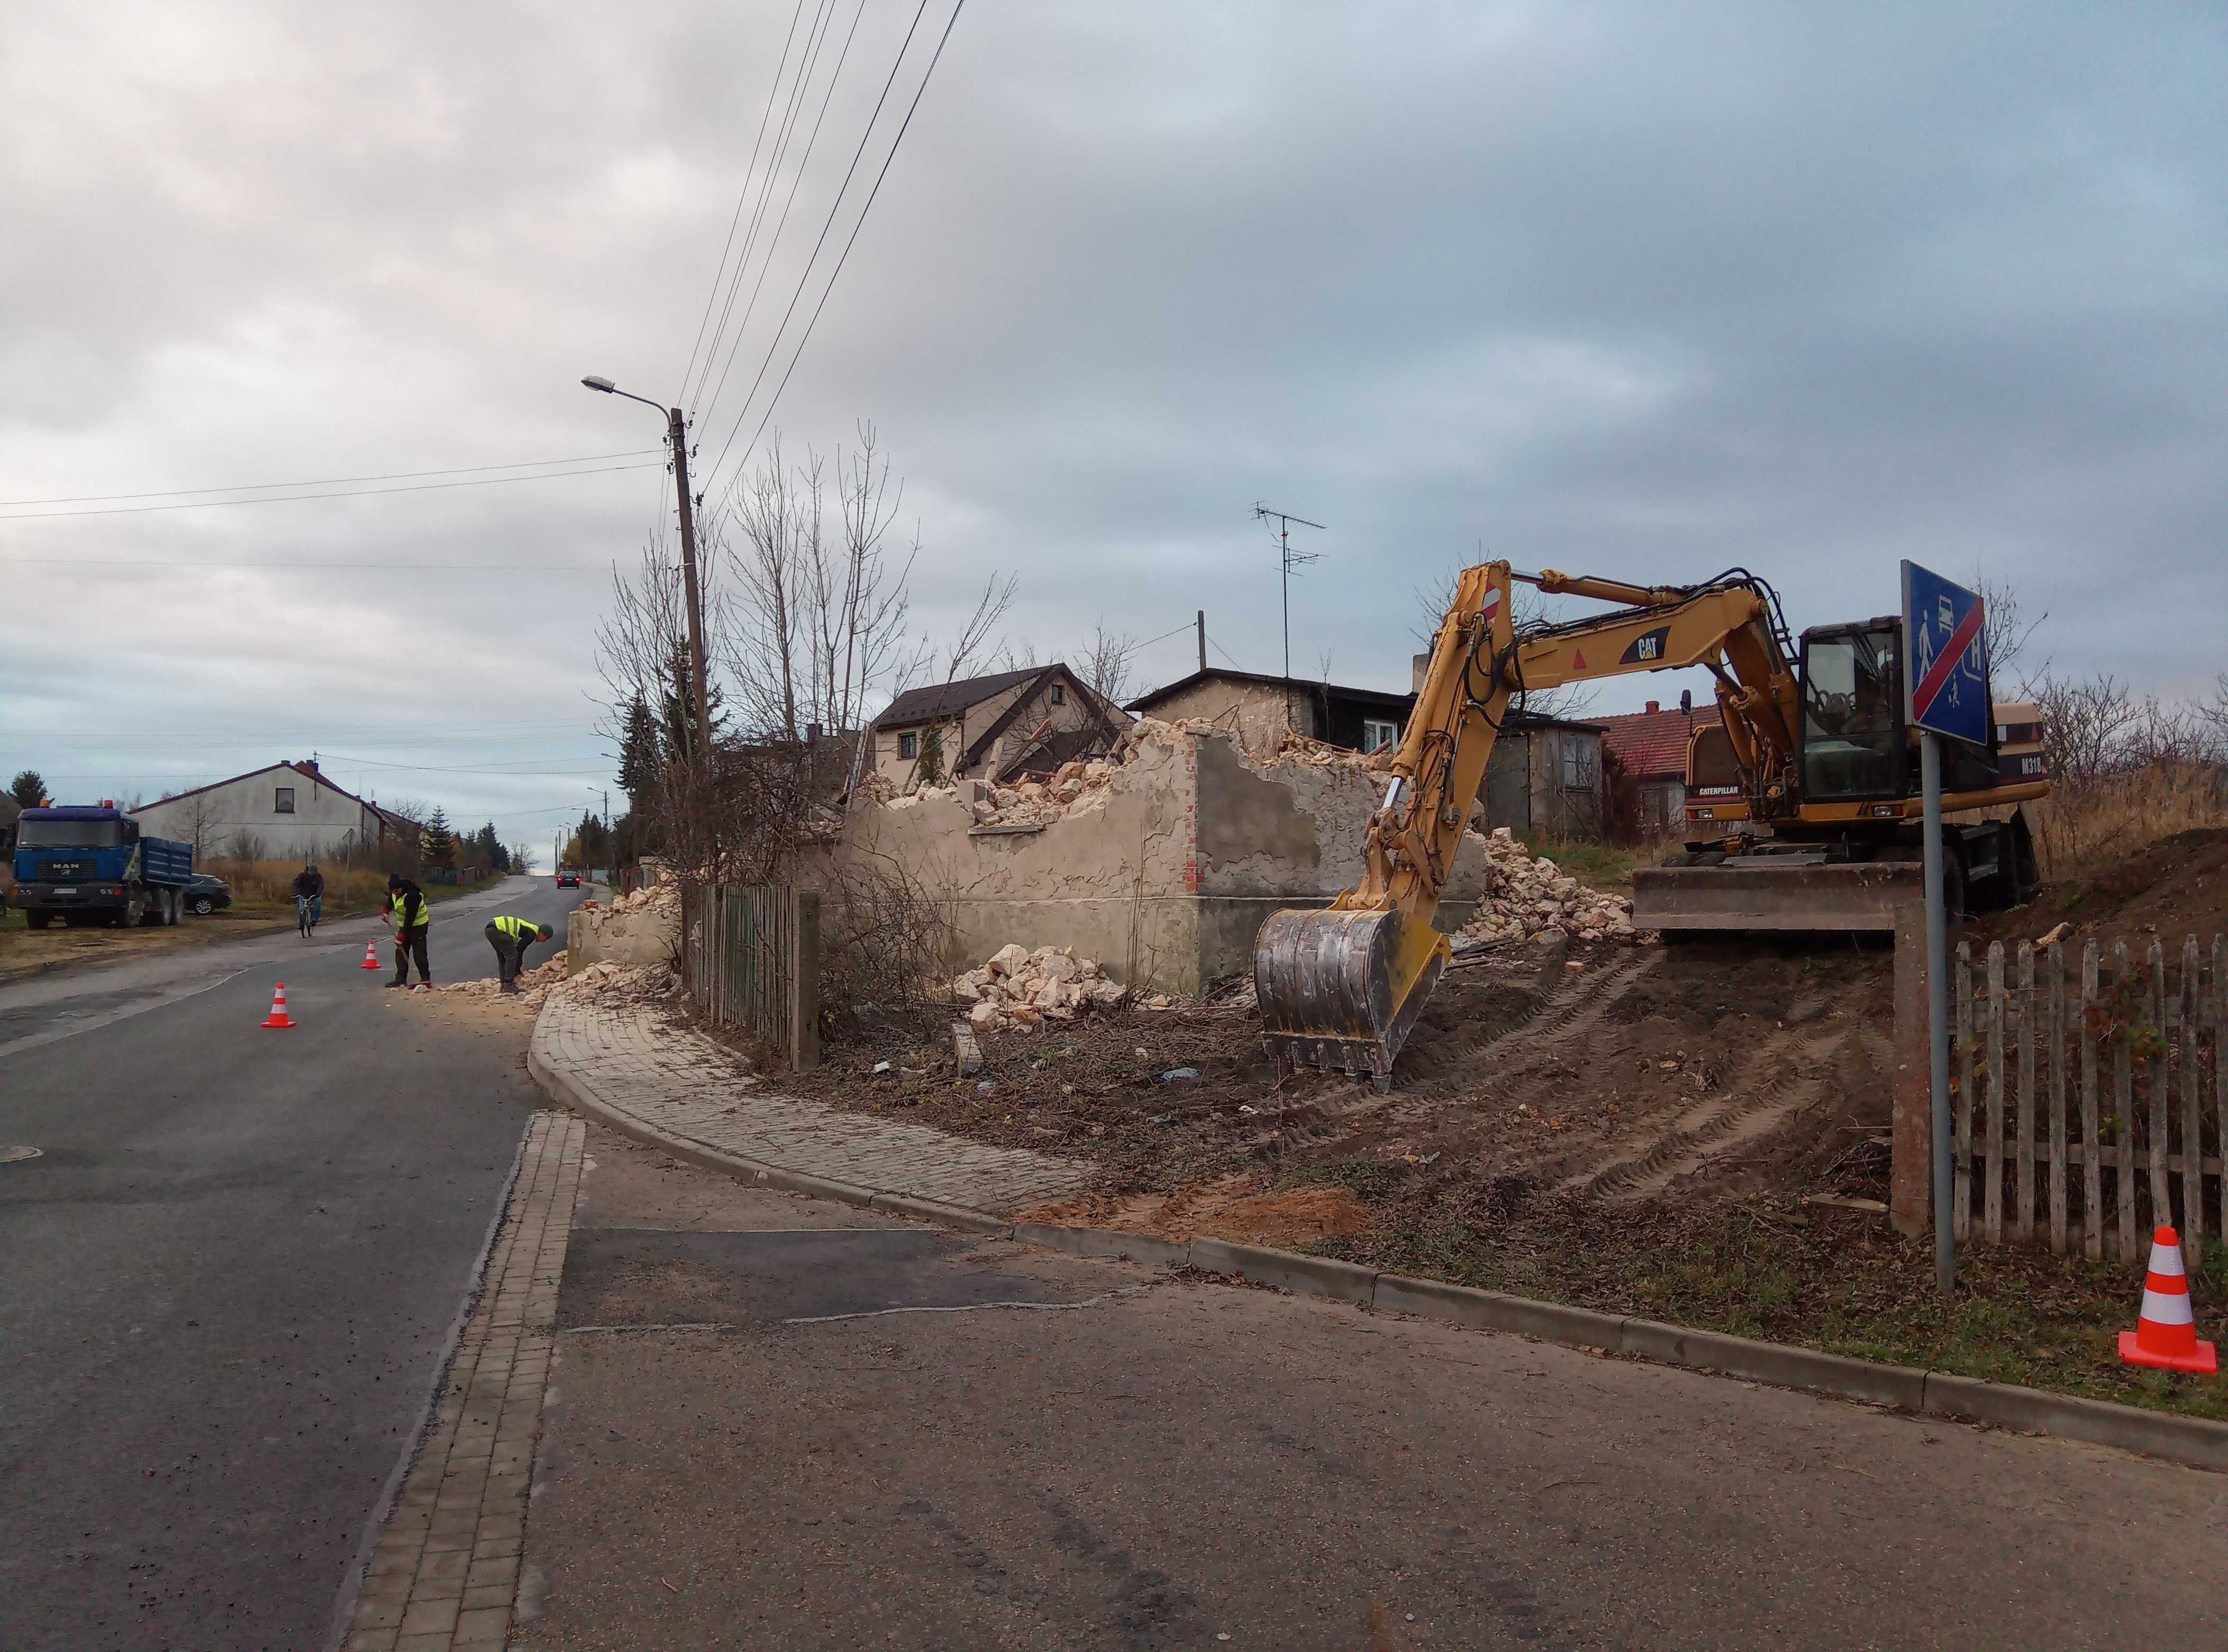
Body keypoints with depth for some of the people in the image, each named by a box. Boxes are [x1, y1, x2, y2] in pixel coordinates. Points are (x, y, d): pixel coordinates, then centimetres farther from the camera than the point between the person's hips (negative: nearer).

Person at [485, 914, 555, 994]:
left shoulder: (529, 930, 21)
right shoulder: (531, 934, -9)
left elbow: (520, 950, 28)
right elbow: (520, 951, -7)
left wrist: (518, 970, 31)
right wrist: (517, 972, 3)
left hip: (490, 930, 11)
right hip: (497, 930, -11)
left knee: (503, 958, 16)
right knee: (512, 955, -9)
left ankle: (504, 985, 16)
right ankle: (509, 985, -10)